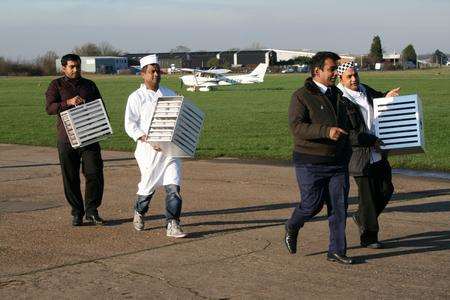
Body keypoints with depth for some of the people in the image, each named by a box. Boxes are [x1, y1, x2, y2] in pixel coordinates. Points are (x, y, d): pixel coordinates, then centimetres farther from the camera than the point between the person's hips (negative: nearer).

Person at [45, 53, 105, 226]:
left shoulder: (89, 85, 15)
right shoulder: (56, 86, 6)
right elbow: (49, 107, -7)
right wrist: (68, 103, -23)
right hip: (67, 139, -2)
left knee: (95, 174, -6)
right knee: (70, 178, 3)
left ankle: (92, 211, 6)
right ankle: (77, 213, 13)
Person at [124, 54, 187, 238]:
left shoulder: (169, 94, 13)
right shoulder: (136, 97, 0)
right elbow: (130, 125, -7)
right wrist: (148, 140, -19)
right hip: (148, 148, -3)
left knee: (173, 186, -8)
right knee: (148, 185, 8)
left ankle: (172, 225, -6)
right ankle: (139, 213, 37)